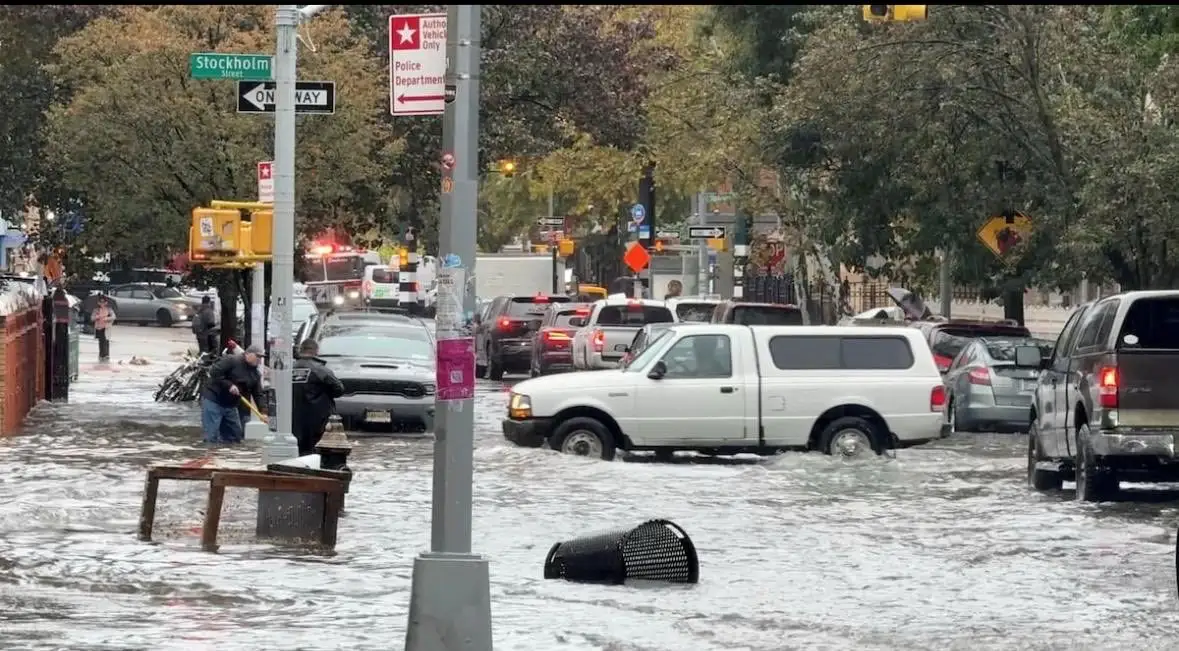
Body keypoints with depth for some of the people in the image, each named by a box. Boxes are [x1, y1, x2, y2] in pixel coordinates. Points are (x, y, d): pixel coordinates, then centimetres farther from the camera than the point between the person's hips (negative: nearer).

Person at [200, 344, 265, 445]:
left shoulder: (255, 374, 9)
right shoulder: (231, 361, -12)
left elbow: (258, 395, 6)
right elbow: (214, 372, -20)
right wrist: (229, 385, -24)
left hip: (230, 406, 8)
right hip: (213, 401, -8)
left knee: (236, 436, 8)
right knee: (211, 437, -13)